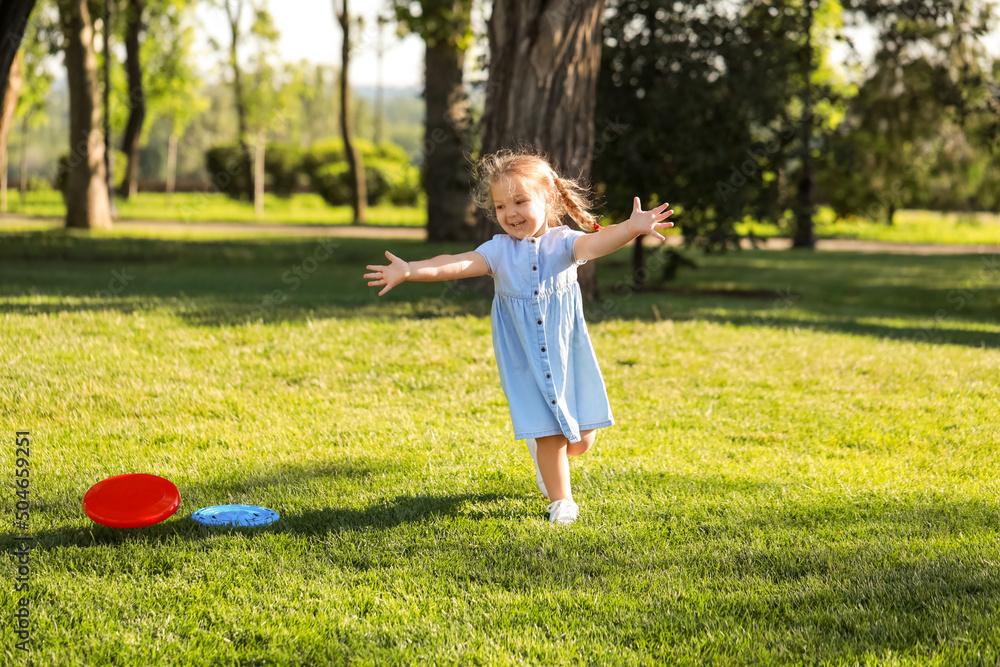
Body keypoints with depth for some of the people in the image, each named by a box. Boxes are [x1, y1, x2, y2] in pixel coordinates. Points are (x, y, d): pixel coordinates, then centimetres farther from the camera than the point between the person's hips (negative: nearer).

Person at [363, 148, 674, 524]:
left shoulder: (563, 242, -9)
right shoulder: (499, 250, -5)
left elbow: (594, 243, -28)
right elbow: (457, 264, -17)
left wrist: (631, 228, -49)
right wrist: (410, 271, -33)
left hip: (568, 355, 0)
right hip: (525, 363, 0)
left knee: (582, 440, 7)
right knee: (549, 433, -1)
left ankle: (546, 460, 42)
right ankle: (560, 500, 19)